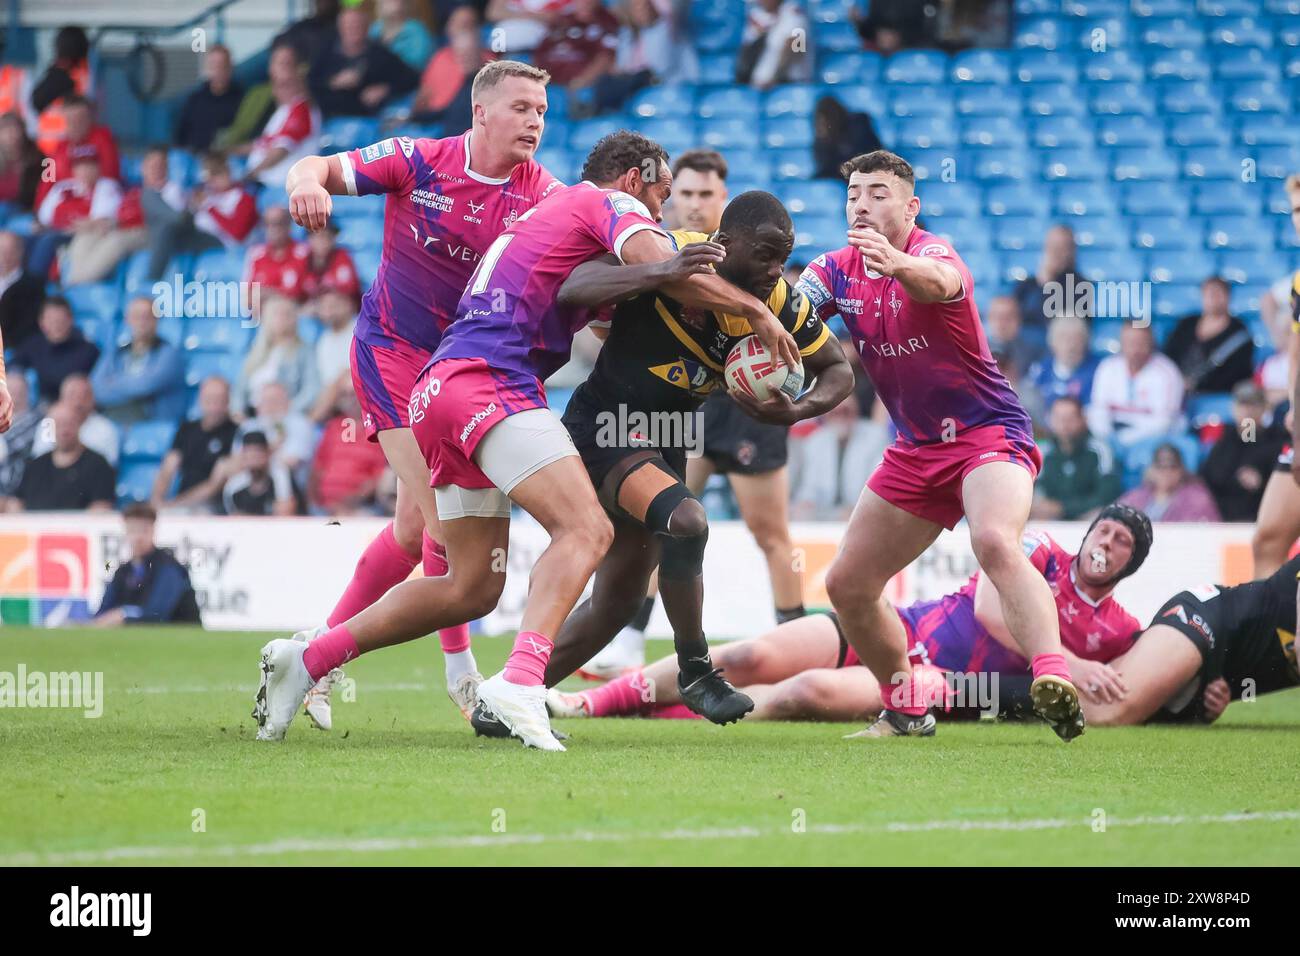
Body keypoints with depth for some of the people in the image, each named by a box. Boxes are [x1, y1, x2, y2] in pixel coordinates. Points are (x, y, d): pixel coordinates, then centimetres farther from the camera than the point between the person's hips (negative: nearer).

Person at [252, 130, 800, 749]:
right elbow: (664, 269, -12)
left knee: (473, 588, 11)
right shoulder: (611, 204, 6)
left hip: (438, 392, 9)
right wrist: (755, 310, -2)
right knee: (585, 529, -22)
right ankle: (520, 683, -42)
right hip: (488, 381, -9)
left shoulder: (547, 212, 33)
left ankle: (306, 660, 11)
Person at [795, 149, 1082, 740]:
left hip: (988, 432, -7)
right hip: (916, 449, 7)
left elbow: (939, 282, -43)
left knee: (996, 543, -35)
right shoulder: (836, 270, 3)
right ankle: (906, 712, 25)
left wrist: (897, 263, -67)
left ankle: (1054, 681, -49)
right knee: (847, 586, 7)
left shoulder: (933, 253, -18)